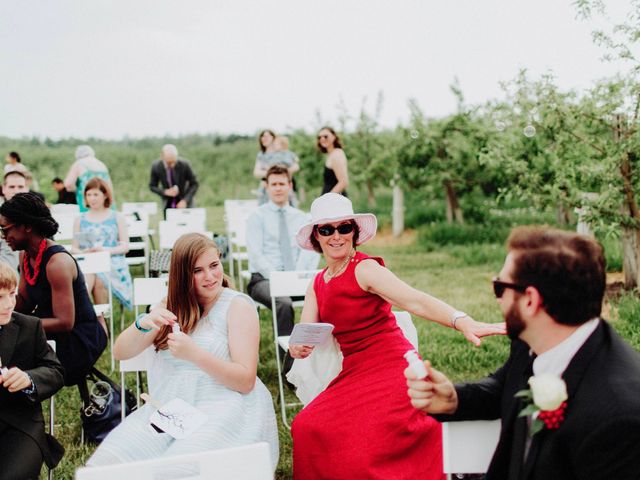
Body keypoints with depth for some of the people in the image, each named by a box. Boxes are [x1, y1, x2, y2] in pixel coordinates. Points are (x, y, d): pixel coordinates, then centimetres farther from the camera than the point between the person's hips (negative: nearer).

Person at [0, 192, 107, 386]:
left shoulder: (57, 262, -22)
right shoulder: (27, 256, 5)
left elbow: (65, 323, -24)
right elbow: (23, 303, 8)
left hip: (78, 343, -9)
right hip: (51, 336, 9)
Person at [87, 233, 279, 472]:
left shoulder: (238, 305, -1)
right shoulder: (171, 306, 14)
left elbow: (246, 381, -8)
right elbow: (121, 353, 7)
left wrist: (194, 354, -21)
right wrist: (142, 324, -15)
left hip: (222, 408, -4)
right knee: (106, 463, -19)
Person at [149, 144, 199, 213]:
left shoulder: (184, 165, -22)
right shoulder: (156, 166, -17)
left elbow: (194, 184, -11)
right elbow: (152, 186, -3)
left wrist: (185, 201, -23)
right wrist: (165, 192, -22)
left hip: (185, 202, -1)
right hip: (168, 204, 1)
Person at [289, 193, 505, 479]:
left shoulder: (365, 268, -11)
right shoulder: (317, 286, 11)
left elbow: (415, 301, -26)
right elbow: (303, 338, 5)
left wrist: (462, 322, -43)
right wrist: (297, 348, -21)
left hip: (393, 370, -7)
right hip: (354, 375, 7)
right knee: (309, 428, -12)